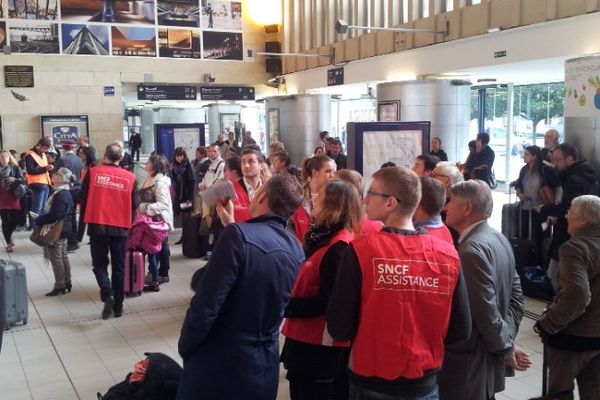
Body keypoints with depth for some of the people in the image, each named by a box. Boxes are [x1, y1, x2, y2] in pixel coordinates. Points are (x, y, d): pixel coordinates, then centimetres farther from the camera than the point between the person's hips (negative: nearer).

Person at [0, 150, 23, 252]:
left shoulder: (16, 168, 4)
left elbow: (22, 180, -3)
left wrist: (14, 179, -21)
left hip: (14, 198, 1)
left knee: (14, 221, 2)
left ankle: (8, 237, 31)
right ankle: (9, 243, 5)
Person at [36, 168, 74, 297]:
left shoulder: (60, 194, -22)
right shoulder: (66, 193, 10)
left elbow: (54, 215, -27)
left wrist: (39, 220, -14)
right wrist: (41, 217, 14)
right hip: (63, 229, 10)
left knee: (56, 258, -2)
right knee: (63, 257, 15)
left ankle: (60, 286, 4)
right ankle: (67, 283, 22)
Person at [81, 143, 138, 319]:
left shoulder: (93, 172, -3)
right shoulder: (130, 177, -1)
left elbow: (83, 198, 3)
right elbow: (134, 205, 5)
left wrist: (85, 219, 18)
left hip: (97, 226, -1)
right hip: (121, 228, 1)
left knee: (100, 265, 10)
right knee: (118, 268, 11)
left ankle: (107, 295, -13)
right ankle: (118, 307, 14)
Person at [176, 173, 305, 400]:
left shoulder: (239, 235, -21)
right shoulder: (296, 250, -1)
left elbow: (206, 303, -22)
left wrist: (184, 347, -7)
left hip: (218, 365, -6)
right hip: (264, 368, 6)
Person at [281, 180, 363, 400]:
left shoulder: (339, 248, -19)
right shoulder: (321, 237, 11)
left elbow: (326, 301, -22)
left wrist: (285, 306, -16)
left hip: (321, 347, -9)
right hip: (303, 339, 9)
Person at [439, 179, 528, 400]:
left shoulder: (472, 249, -22)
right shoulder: (498, 238, 7)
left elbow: (486, 310, -22)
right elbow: (515, 293, 11)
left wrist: (505, 348, -8)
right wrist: (507, 339, 6)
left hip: (468, 362, -9)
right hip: (488, 357, 9)